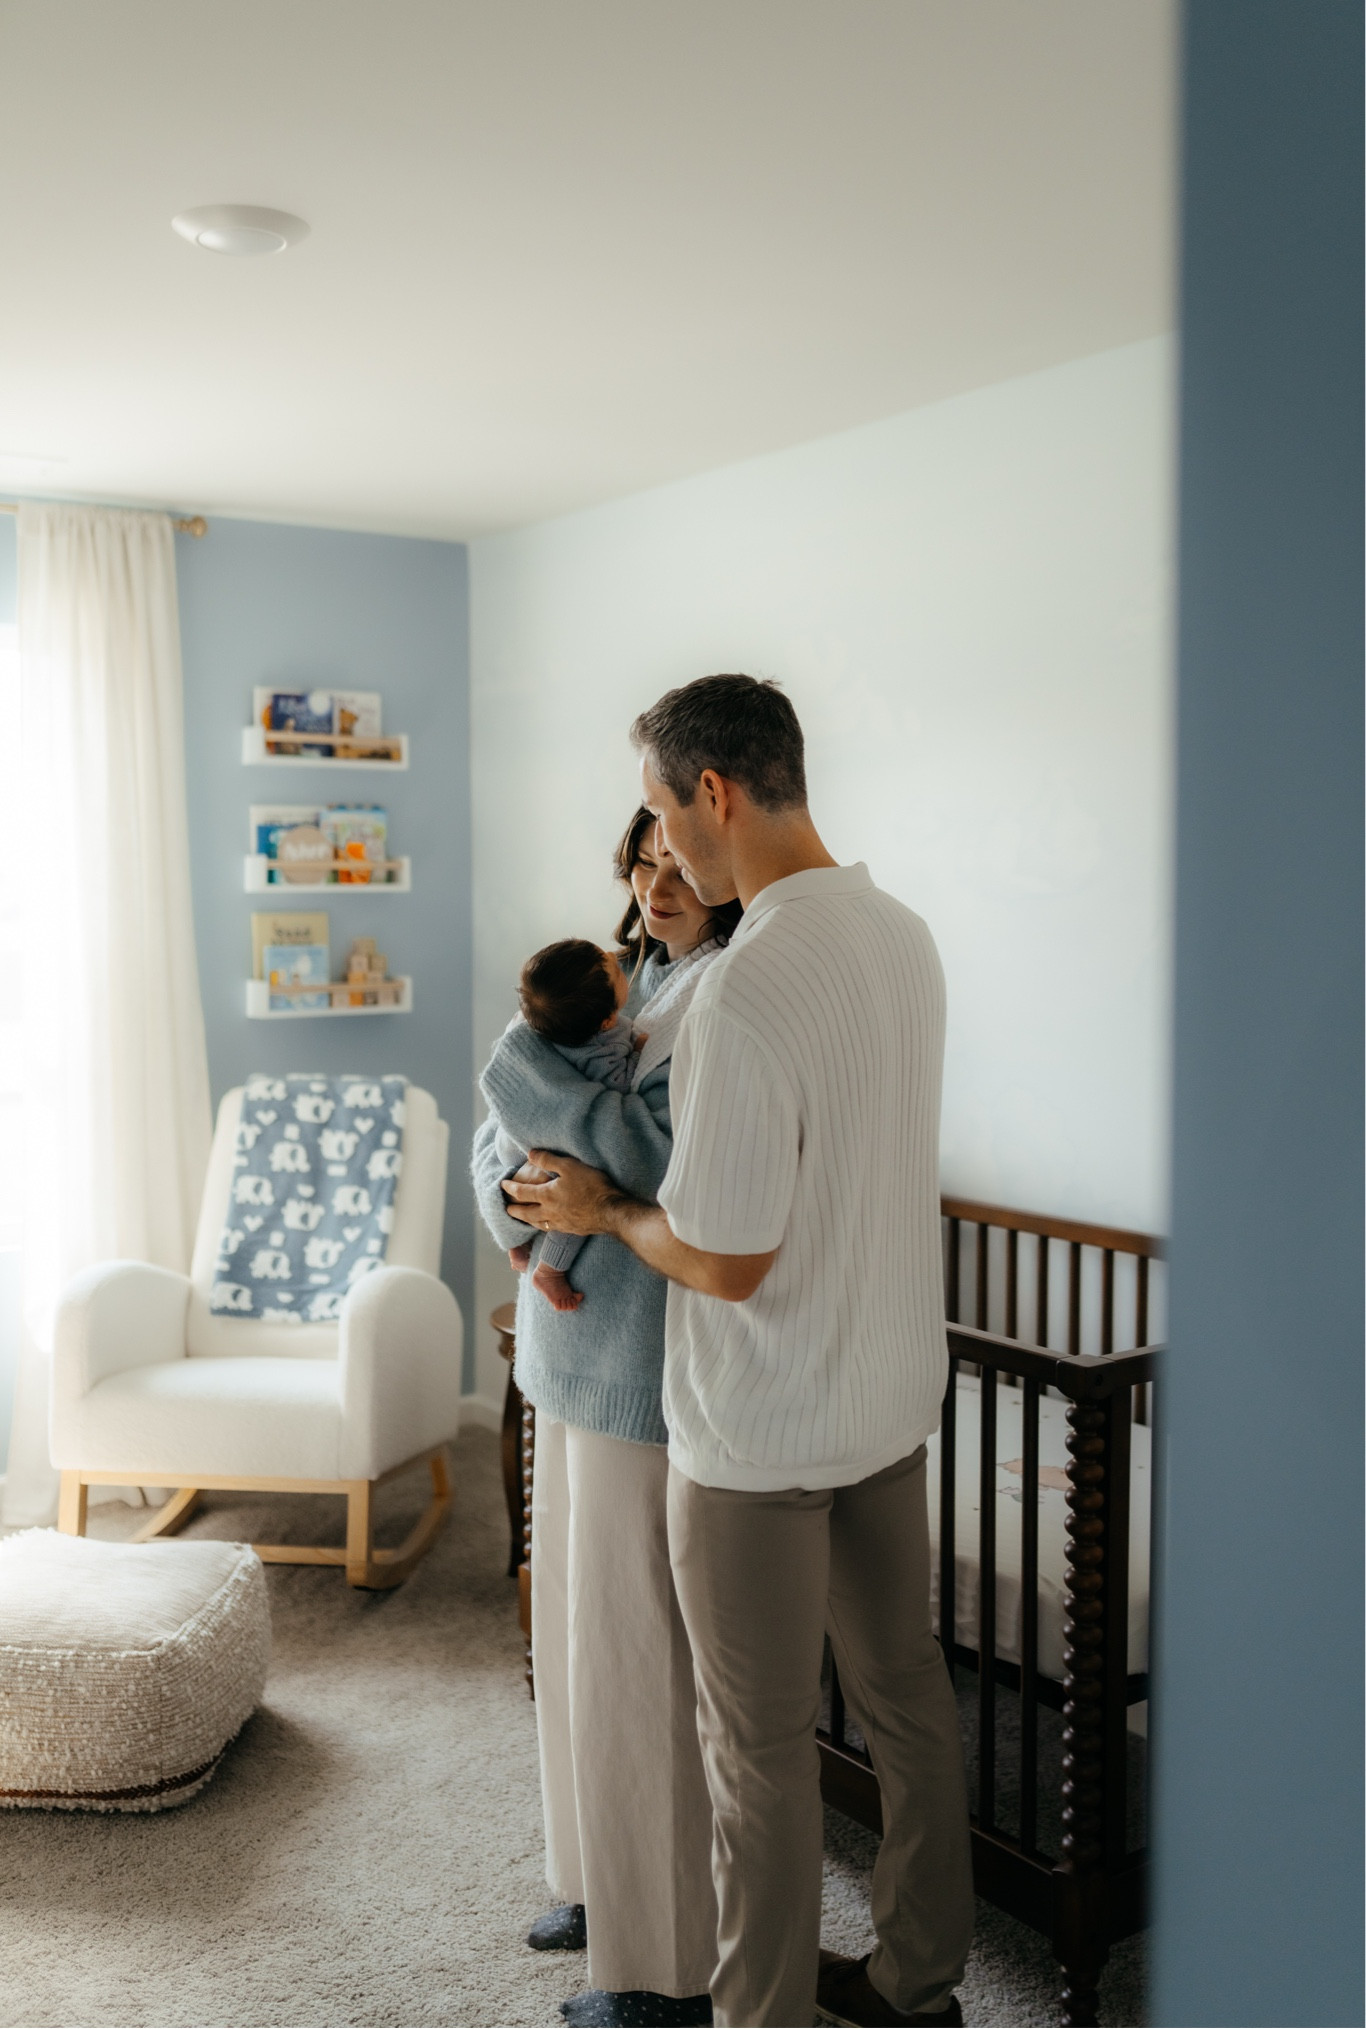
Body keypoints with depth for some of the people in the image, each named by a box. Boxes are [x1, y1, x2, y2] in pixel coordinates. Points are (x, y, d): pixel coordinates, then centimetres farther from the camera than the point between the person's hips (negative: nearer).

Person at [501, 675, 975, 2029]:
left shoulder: (746, 995, -28)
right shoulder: (904, 938, 0)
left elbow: (726, 1262, -26)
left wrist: (602, 1210, -7)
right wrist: (635, 1190, 15)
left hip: (762, 1432, -8)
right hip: (895, 1398, 9)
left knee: (759, 1745, 11)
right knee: (904, 1691, 21)